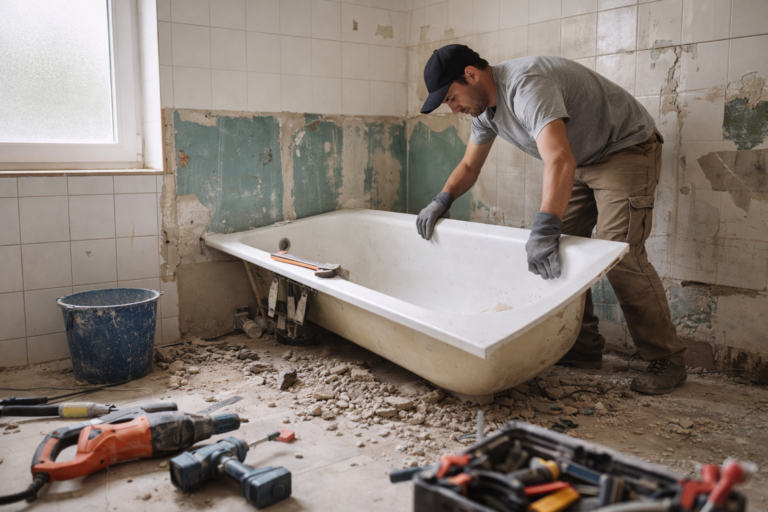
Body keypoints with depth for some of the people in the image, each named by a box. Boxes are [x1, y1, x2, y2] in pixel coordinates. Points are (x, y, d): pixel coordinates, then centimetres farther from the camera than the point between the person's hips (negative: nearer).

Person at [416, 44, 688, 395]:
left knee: (620, 255, -17)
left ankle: (667, 360, -5)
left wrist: (545, 230, -52)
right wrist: (441, 202, -6)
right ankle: (583, 349, 11)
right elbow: (469, 166, 11)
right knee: (559, 251, 2)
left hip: (627, 149, -9)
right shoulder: (484, 106, -1)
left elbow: (560, 161, -45)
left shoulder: (526, 85, -32)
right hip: (582, 161, 9)